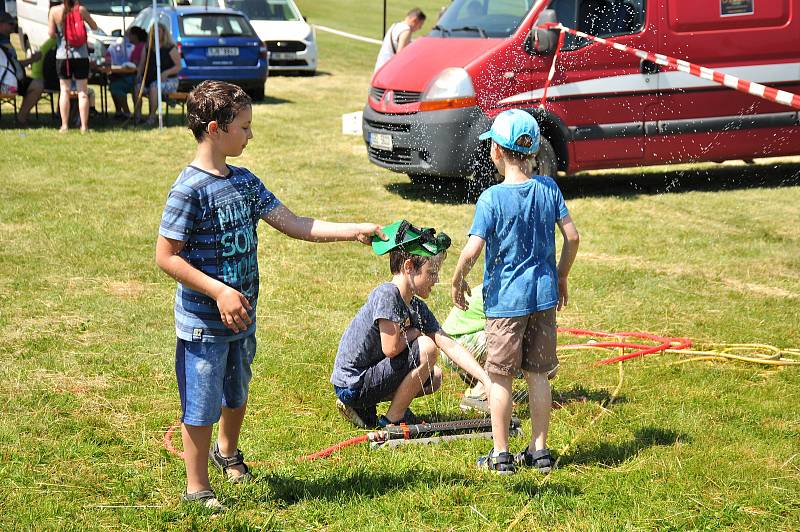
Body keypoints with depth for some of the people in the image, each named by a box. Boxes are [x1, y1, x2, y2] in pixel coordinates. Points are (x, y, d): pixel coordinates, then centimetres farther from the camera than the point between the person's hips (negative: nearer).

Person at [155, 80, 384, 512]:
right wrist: (219, 292, -23)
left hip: (241, 317, 7)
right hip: (203, 322, -7)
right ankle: (197, 489, 19)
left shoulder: (244, 181, 4)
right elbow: (166, 256, -19)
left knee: (237, 394, 25)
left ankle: (227, 452, 51)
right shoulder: (190, 189, -19)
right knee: (202, 406, 4)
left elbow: (294, 225, 4)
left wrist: (354, 231, -3)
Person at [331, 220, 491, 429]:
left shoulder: (418, 308, 7)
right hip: (352, 386, -10)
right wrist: (413, 334, -6)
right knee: (426, 349, -18)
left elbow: (451, 347, 2)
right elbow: (391, 348, -26)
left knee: (434, 377, 21)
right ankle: (392, 420, -7)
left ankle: (364, 408, 12)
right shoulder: (387, 294, -20)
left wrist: (487, 380, -6)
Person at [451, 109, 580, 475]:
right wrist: (560, 277, 16)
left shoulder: (491, 198, -14)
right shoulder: (548, 188, 0)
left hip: (506, 299, -5)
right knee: (538, 375, 13)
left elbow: (471, 251, -19)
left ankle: (501, 455, 11)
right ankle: (539, 450, 18)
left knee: (500, 377, 6)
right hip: (544, 296, 5)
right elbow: (572, 236, 2)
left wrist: (458, 281, -1)